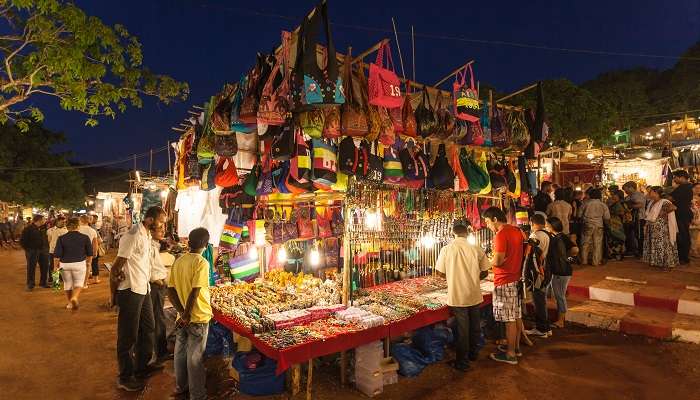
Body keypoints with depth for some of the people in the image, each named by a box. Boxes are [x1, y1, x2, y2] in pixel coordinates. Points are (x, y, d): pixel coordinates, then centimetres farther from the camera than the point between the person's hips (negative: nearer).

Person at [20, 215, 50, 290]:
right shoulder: (28, 229, -9)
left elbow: (45, 238, 22)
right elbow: (22, 241, -7)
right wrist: (27, 249, -11)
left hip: (43, 250, 6)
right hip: (32, 251, -6)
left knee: (45, 266, 9)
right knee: (31, 268, 2)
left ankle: (43, 282, 22)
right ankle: (30, 285, 12)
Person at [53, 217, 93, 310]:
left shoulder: (61, 238, -5)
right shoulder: (85, 238, -4)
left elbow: (57, 255, -6)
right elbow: (90, 253, 3)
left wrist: (55, 266, 6)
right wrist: (88, 261, 21)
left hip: (65, 264, 1)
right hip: (79, 264, -1)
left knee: (67, 283, 17)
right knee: (78, 283, 10)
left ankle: (70, 303, 27)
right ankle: (75, 297, -17)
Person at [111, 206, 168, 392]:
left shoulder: (147, 236, 9)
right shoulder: (133, 236, -20)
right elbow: (117, 266, -19)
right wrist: (114, 294, -12)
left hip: (144, 290, 9)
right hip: (131, 292, -9)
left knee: (148, 328, 20)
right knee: (128, 335, 5)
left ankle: (142, 367, 37)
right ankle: (125, 378, 21)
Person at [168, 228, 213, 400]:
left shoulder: (178, 261, 1)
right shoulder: (201, 263, -18)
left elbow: (171, 290, 0)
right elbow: (194, 292, -24)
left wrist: (182, 312, -3)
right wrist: (187, 315, -13)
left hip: (183, 317, 6)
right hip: (198, 317, -6)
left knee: (180, 352, 20)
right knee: (195, 357, 5)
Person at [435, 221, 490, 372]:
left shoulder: (446, 249, -12)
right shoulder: (476, 249, -8)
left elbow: (441, 272, -4)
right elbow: (485, 272, 0)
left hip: (457, 296, -2)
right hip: (475, 295, 2)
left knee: (462, 328, 8)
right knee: (475, 325, 20)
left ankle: (462, 361, 18)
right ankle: (473, 354, 38)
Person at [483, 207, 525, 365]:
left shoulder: (501, 235, -19)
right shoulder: (517, 231, 9)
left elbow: (498, 261, -23)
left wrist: (489, 262, -5)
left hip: (504, 282, -9)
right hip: (517, 279, 9)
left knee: (509, 320, 0)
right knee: (517, 316, 17)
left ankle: (510, 354, 10)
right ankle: (516, 347, 30)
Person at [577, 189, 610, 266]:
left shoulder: (586, 203, -5)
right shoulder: (603, 205, -1)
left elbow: (579, 215, -2)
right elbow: (607, 217, -2)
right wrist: (603, 222, 18)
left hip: (587, 225, -1)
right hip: (598, 226, 1)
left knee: (585, 243, 8)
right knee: (597, 244, 6)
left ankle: (584, 260, 12)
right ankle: (596, 261, 7)